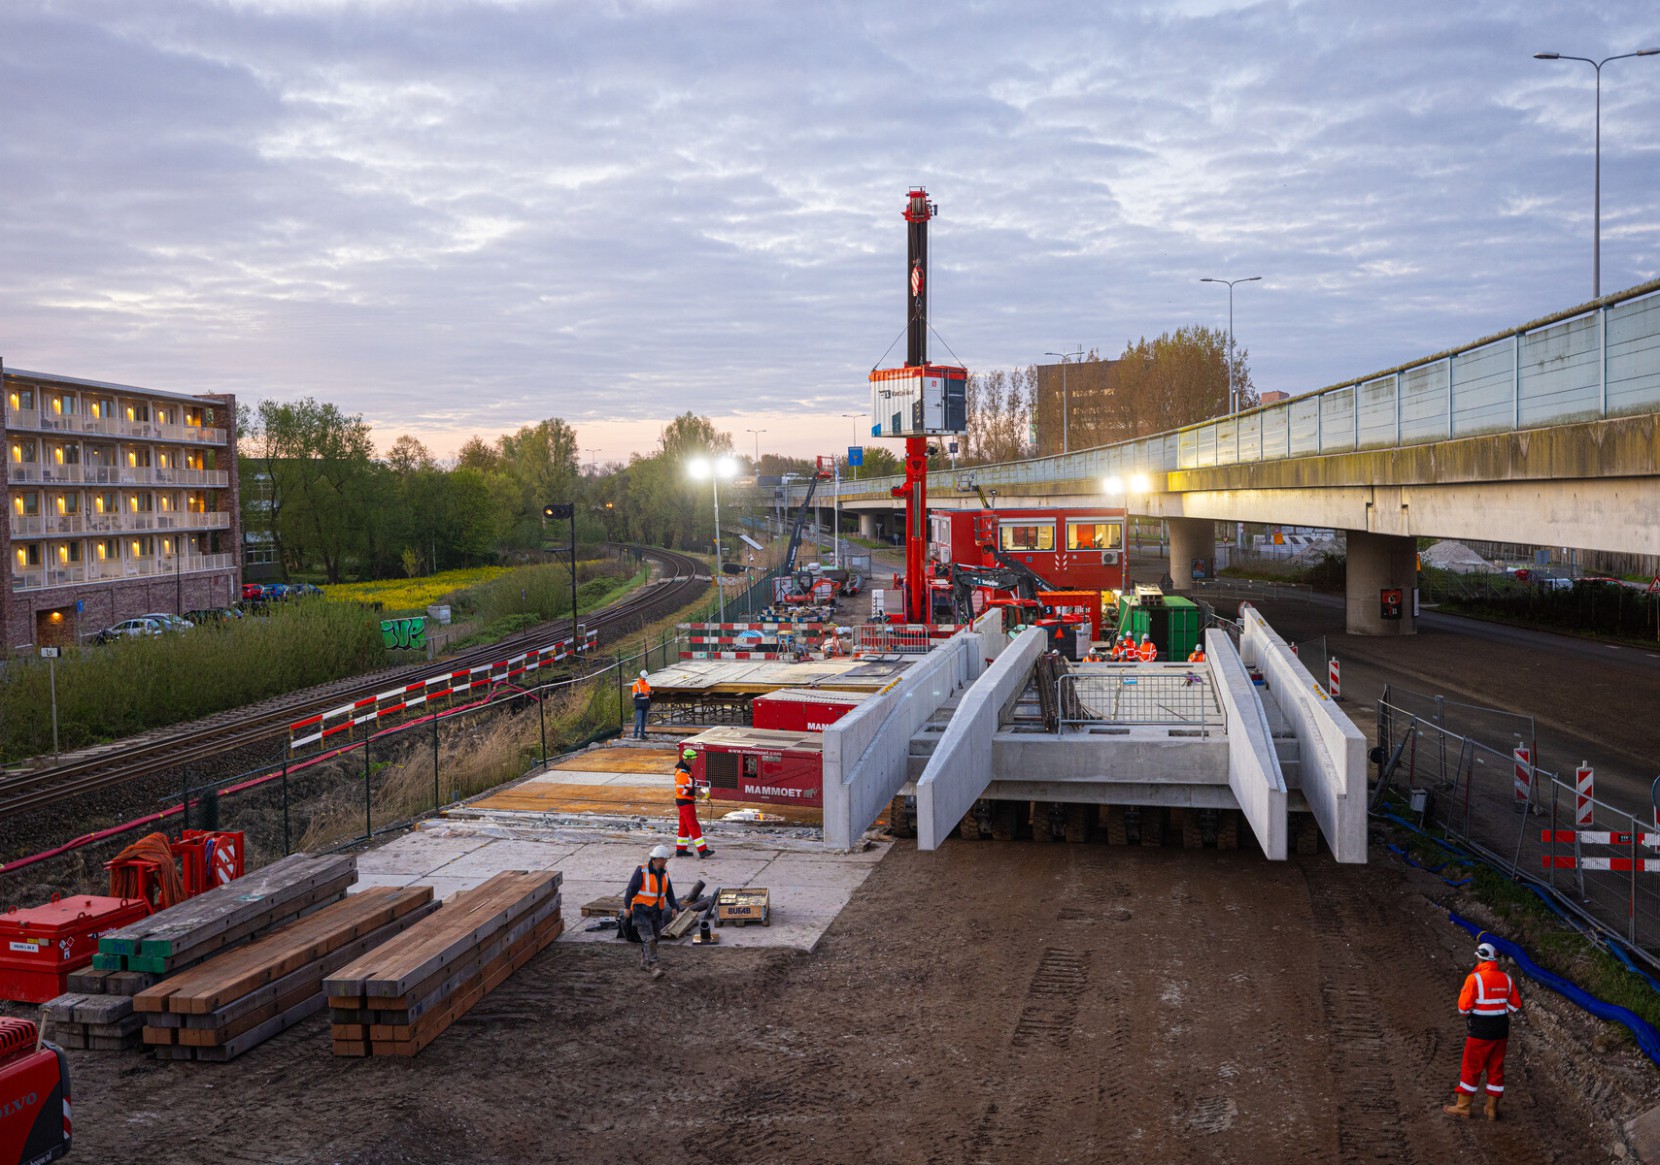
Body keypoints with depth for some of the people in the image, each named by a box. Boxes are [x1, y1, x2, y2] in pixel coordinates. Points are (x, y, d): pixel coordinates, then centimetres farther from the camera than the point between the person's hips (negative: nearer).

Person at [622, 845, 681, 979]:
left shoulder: (663, 872, 3)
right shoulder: (642, 871, -16)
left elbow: (669, 891, 11)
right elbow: (631, 888, -14)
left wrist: (674, 906, 3)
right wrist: (627, 907, -13)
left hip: (656, 911, 7)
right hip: (641, 911, -7)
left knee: (654, 938, 13)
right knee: (648, 939, -14)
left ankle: (644, 963, 30)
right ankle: (653, 967, -18)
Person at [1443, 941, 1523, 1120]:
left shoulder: (1474, 978, -17)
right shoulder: (1507, 979, 1)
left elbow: (1464, 1007, -17)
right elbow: (1516, 1006, 9)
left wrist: (1466, 1015, 4)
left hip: (1480, 1033, -5)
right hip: (1501, 1032, 5)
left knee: (1471, 1068, 6)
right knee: (1496, 1069, 15)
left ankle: (1462, 1107, 13)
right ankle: (1492, 1109, 22)